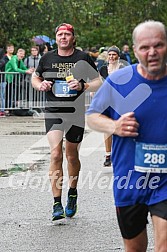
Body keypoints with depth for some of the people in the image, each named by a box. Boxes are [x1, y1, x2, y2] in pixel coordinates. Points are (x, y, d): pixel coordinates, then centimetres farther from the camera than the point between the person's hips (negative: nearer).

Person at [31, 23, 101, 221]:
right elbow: (35, 78, 19)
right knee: (56, 154, -13)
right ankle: (57, 205, -13)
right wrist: (40, 85, -4)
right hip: (53, 113, 0)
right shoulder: (47, 58, 5)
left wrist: (82, 86, -16)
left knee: (72, 156, 12)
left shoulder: (83, 58, 0)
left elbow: (99, 82, 3)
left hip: (76, 113, 0)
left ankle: (72, 193, 37)